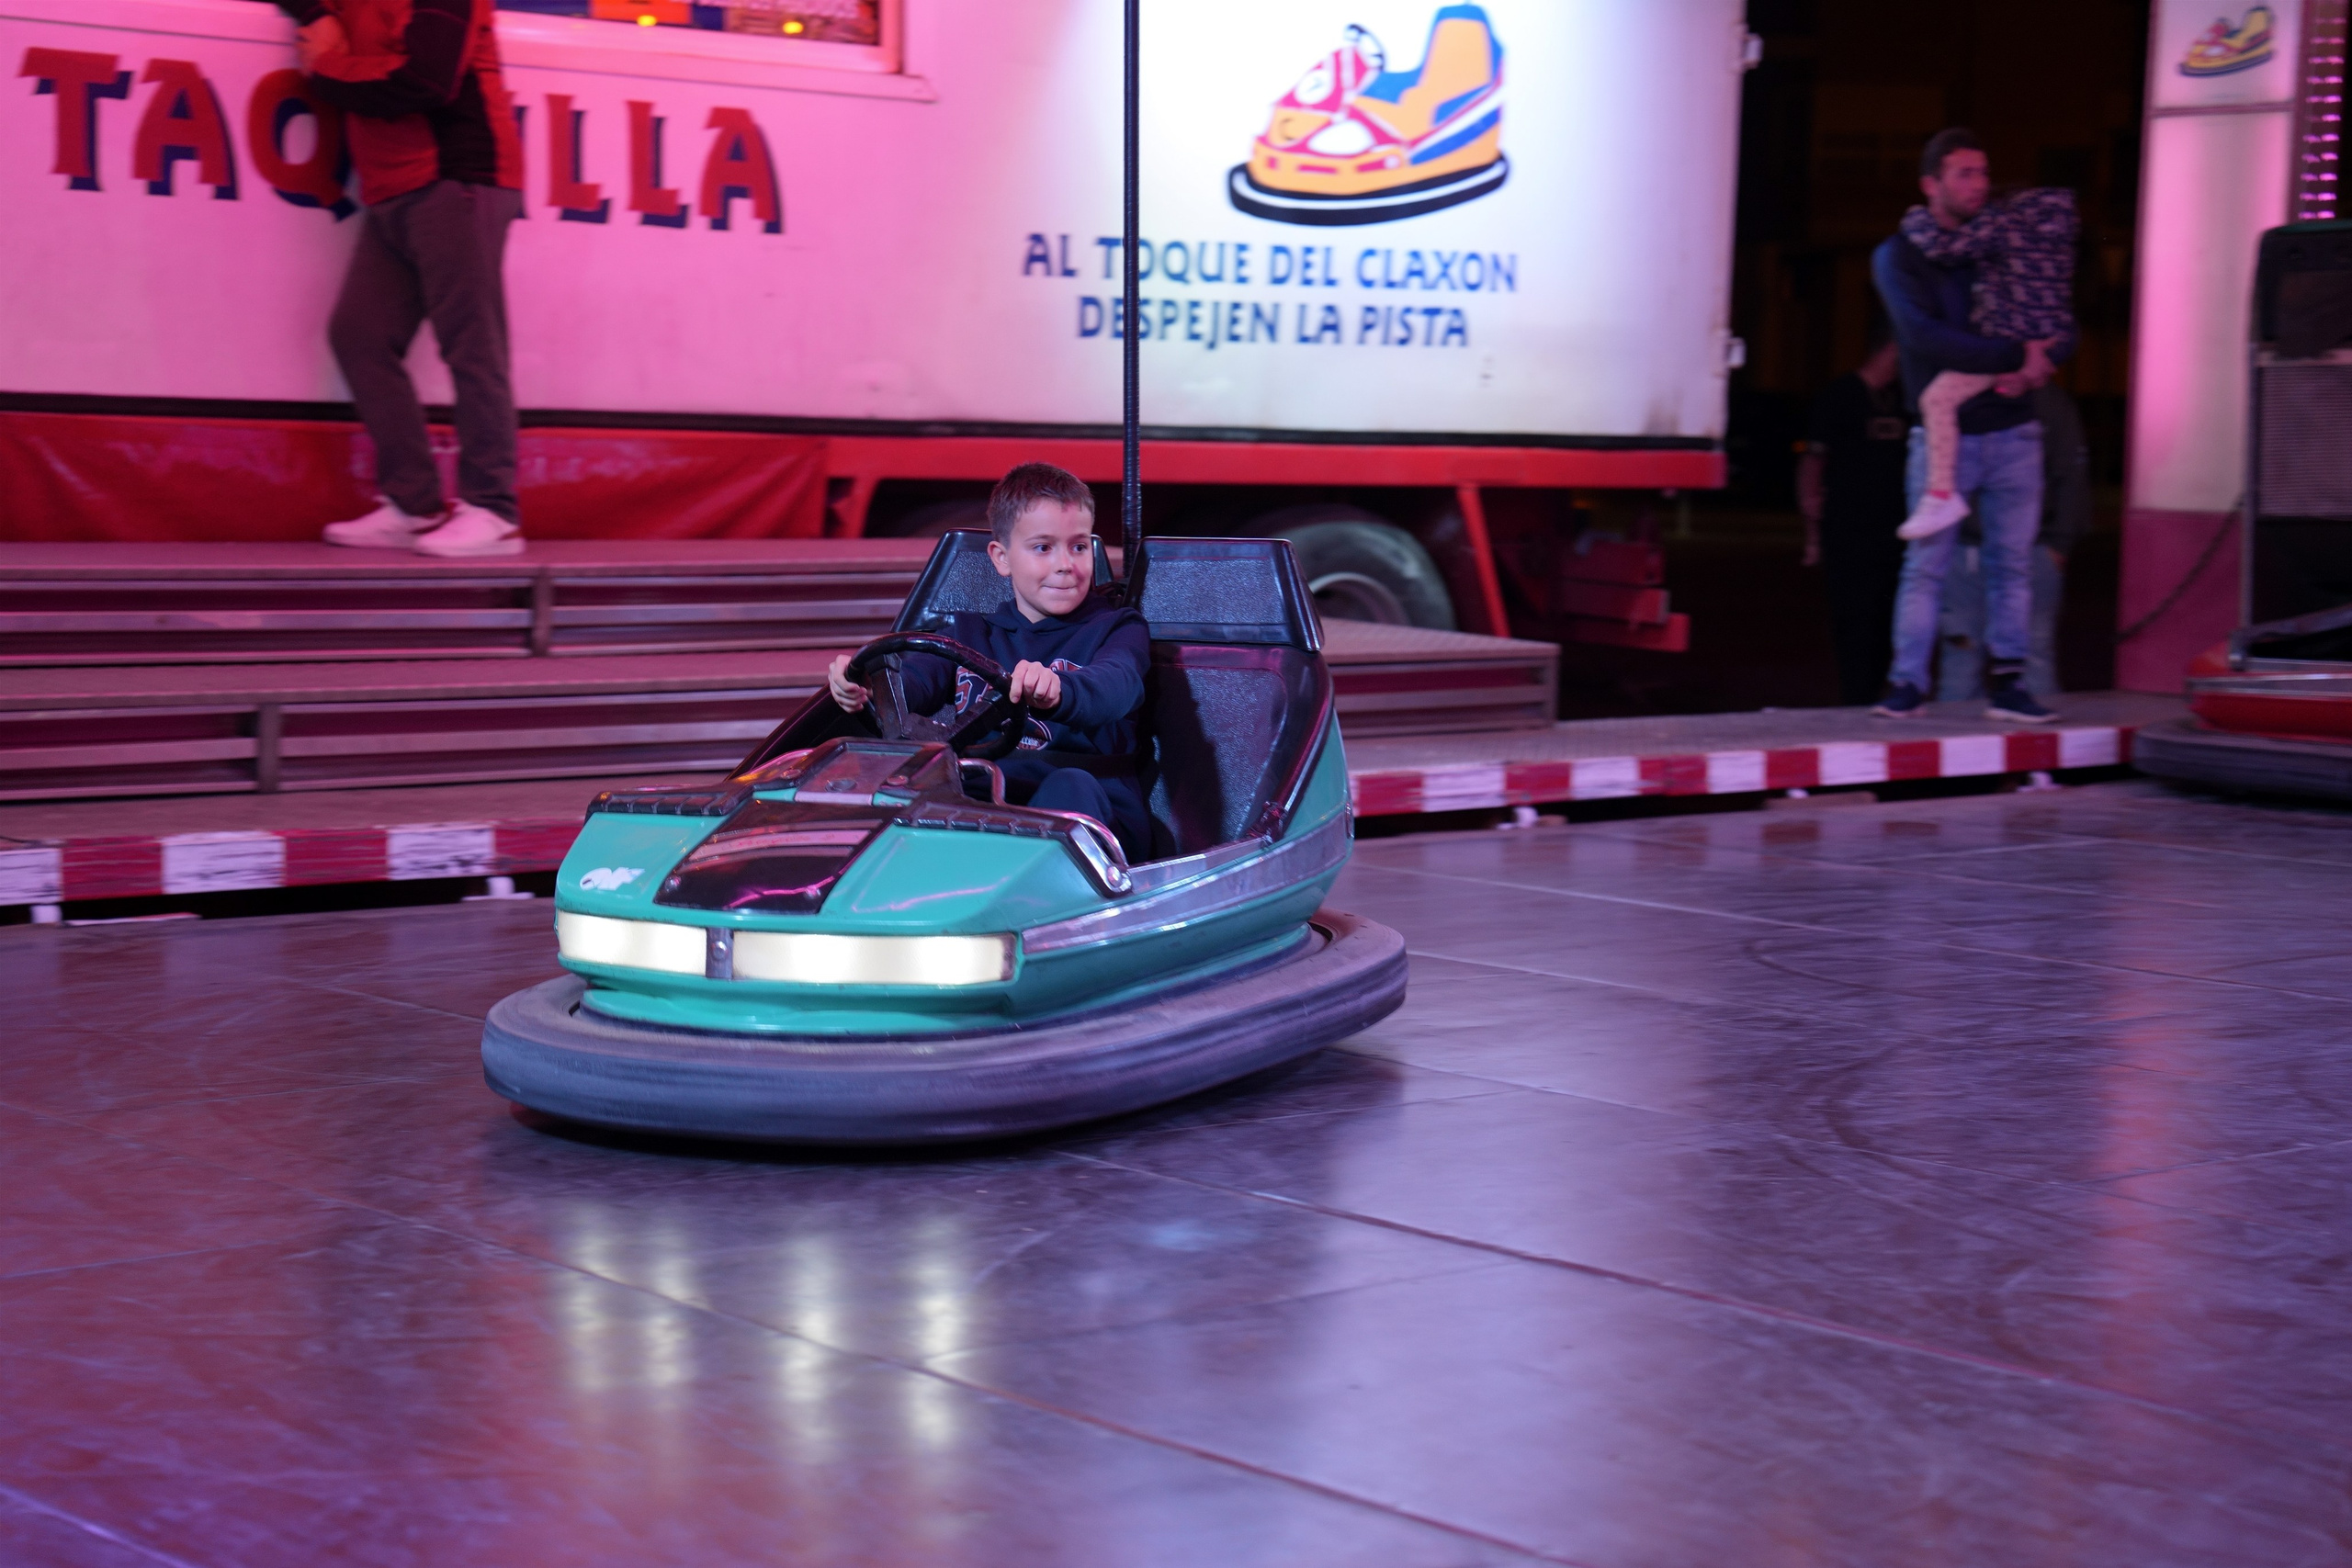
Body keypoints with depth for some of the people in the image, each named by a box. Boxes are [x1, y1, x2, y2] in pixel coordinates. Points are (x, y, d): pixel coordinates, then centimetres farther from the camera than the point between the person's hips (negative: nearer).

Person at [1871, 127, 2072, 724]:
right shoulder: (1900, 256, -1)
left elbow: (2062, 330, 9)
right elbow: (1925, 336, -16)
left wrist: (2037, 367, -14)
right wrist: (2017, 355, -18)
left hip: (2012, 433, 4)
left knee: (2013, 563, 3)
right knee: (1926, 565, -5)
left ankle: (2007, 685, 8)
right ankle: (1907, 684, -1)